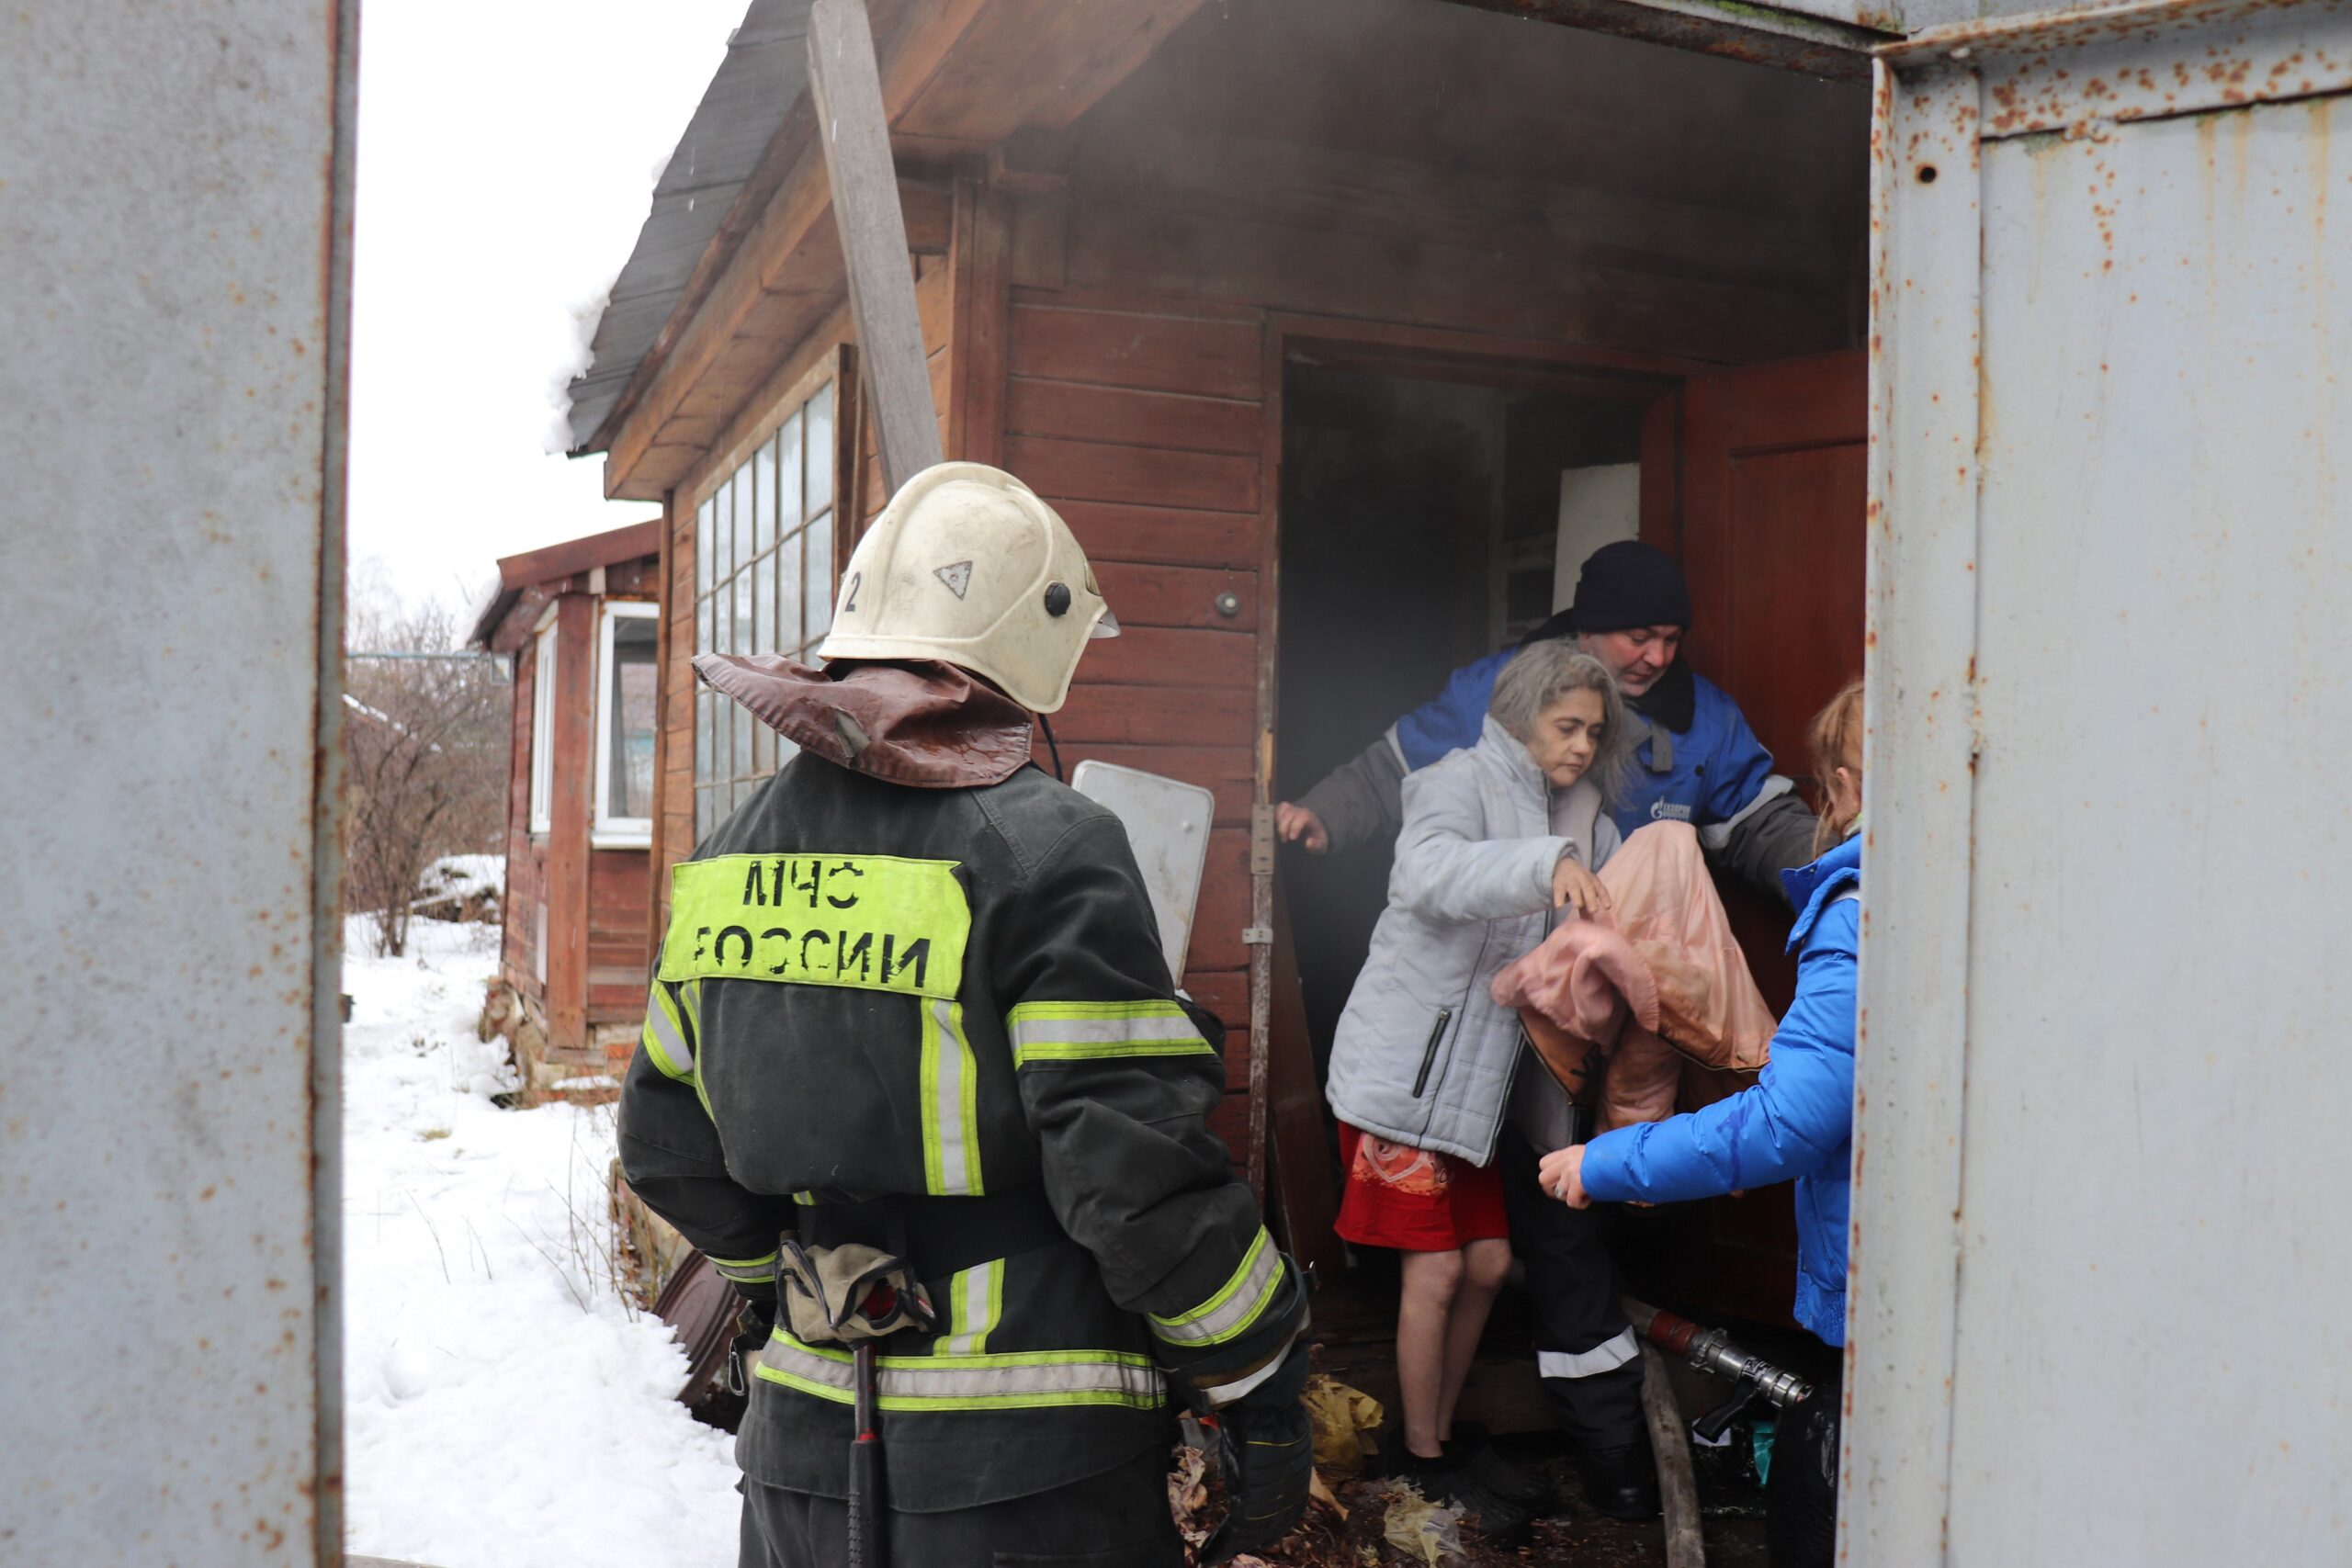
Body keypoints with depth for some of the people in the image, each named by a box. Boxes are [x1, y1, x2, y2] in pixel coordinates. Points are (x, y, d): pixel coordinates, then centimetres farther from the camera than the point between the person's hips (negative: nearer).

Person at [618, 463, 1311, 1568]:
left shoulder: (735, 850, 5)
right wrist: (1264, 1391, -7)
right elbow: (1141, 1176, -20)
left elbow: (668, 1140, 13)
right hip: (1025, 1476, -5)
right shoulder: (1042, 850, -17)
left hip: (803, 1439, 6)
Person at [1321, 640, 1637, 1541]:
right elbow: (1430, 872, -32)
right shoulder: (1462, 784, -11)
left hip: (1474, 1076, 8)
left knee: (1486, 1264, 10)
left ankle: (1443, 1434, 28)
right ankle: (1424, 1455, 15)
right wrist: (1550, 862, -44)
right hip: (1406, 1070, -8)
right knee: (1434, 1270, -2)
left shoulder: (1576, 817, 14)